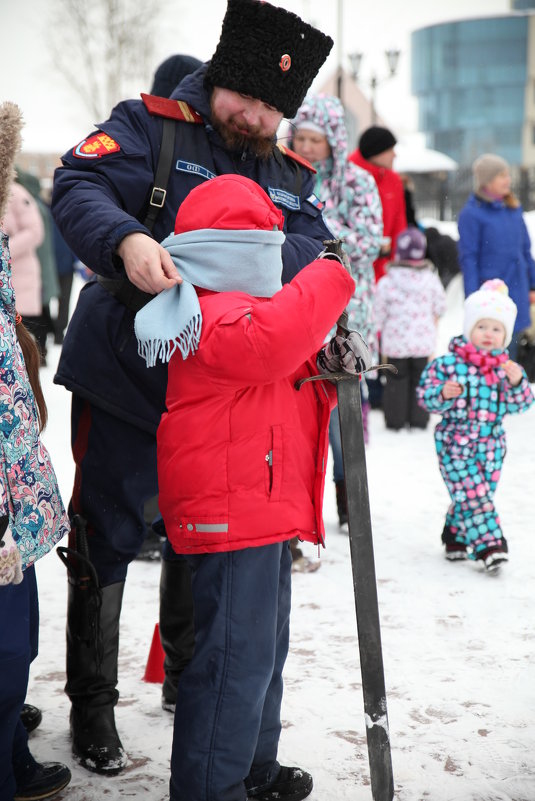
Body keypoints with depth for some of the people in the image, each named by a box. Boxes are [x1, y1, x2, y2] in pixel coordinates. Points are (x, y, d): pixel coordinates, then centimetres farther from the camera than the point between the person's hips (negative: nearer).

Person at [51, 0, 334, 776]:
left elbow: (314, 244, -3)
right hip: (124, 371, -5)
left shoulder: (289, 174, 12)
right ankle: (92, 704, 21)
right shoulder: (150, 126, -4)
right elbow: (78, 186, -19)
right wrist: (127, 239, -41)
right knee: (106, 534, 5)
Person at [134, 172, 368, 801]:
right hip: (231, 513, -12)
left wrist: (327, 366, 4)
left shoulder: (238, 311, 21)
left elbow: (287, 380, 26)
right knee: (236, 656, -8)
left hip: (264, 511, 12)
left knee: (263, 649, 21)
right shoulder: (212, 317, -15)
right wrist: (330, 277, -27)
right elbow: (267, 343, -37)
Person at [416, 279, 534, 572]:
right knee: (473, 495, -13)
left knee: (467, 497, 12)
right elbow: (426, 396, -6)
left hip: (491, 446, 4)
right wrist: (443, 394, -26)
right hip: (456, 445, -4)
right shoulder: (448, 363, -8)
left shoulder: (506, 368, 4)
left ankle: (455, 539, 32)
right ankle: (488, 545, -12)